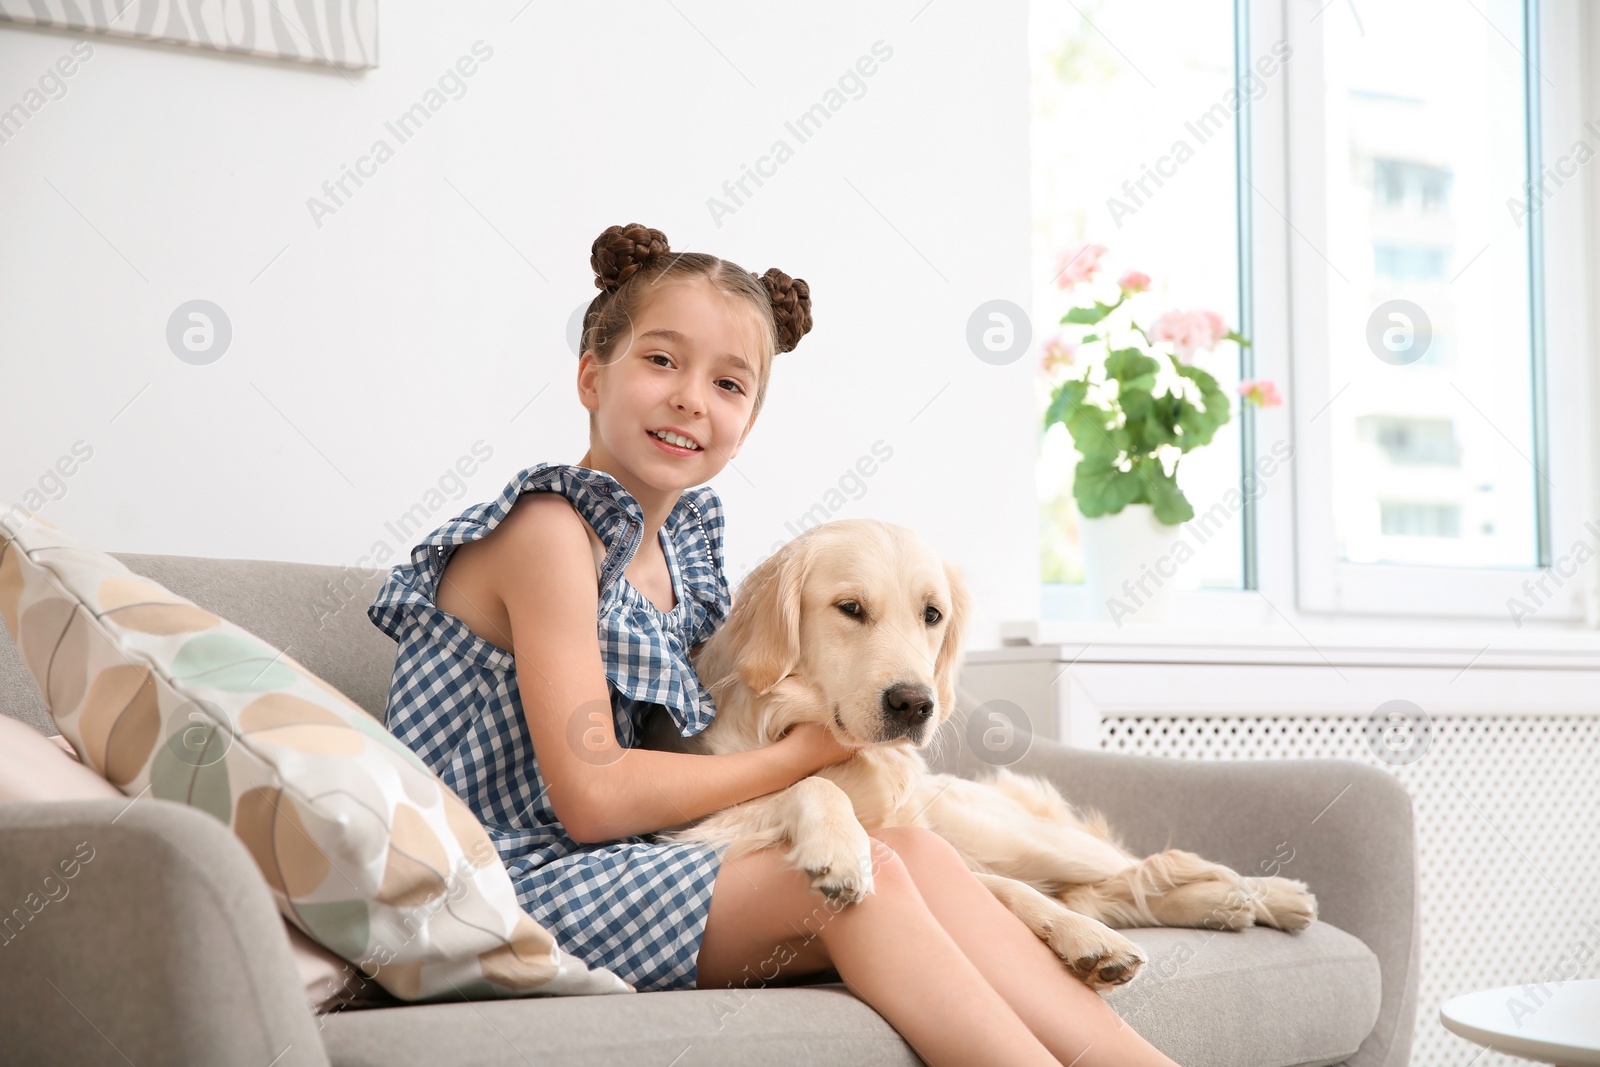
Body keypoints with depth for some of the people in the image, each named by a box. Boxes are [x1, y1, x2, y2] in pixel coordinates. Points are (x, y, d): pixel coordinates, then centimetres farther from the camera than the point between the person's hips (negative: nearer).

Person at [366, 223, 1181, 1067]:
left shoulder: (679, 537, 11)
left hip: (622, 878, 8)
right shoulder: (549, 531, -14)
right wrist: (799, 754, -8)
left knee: (914, 851, -10)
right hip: (520, 887, -7)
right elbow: (592, 797, -19)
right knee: (860, 877, -21)